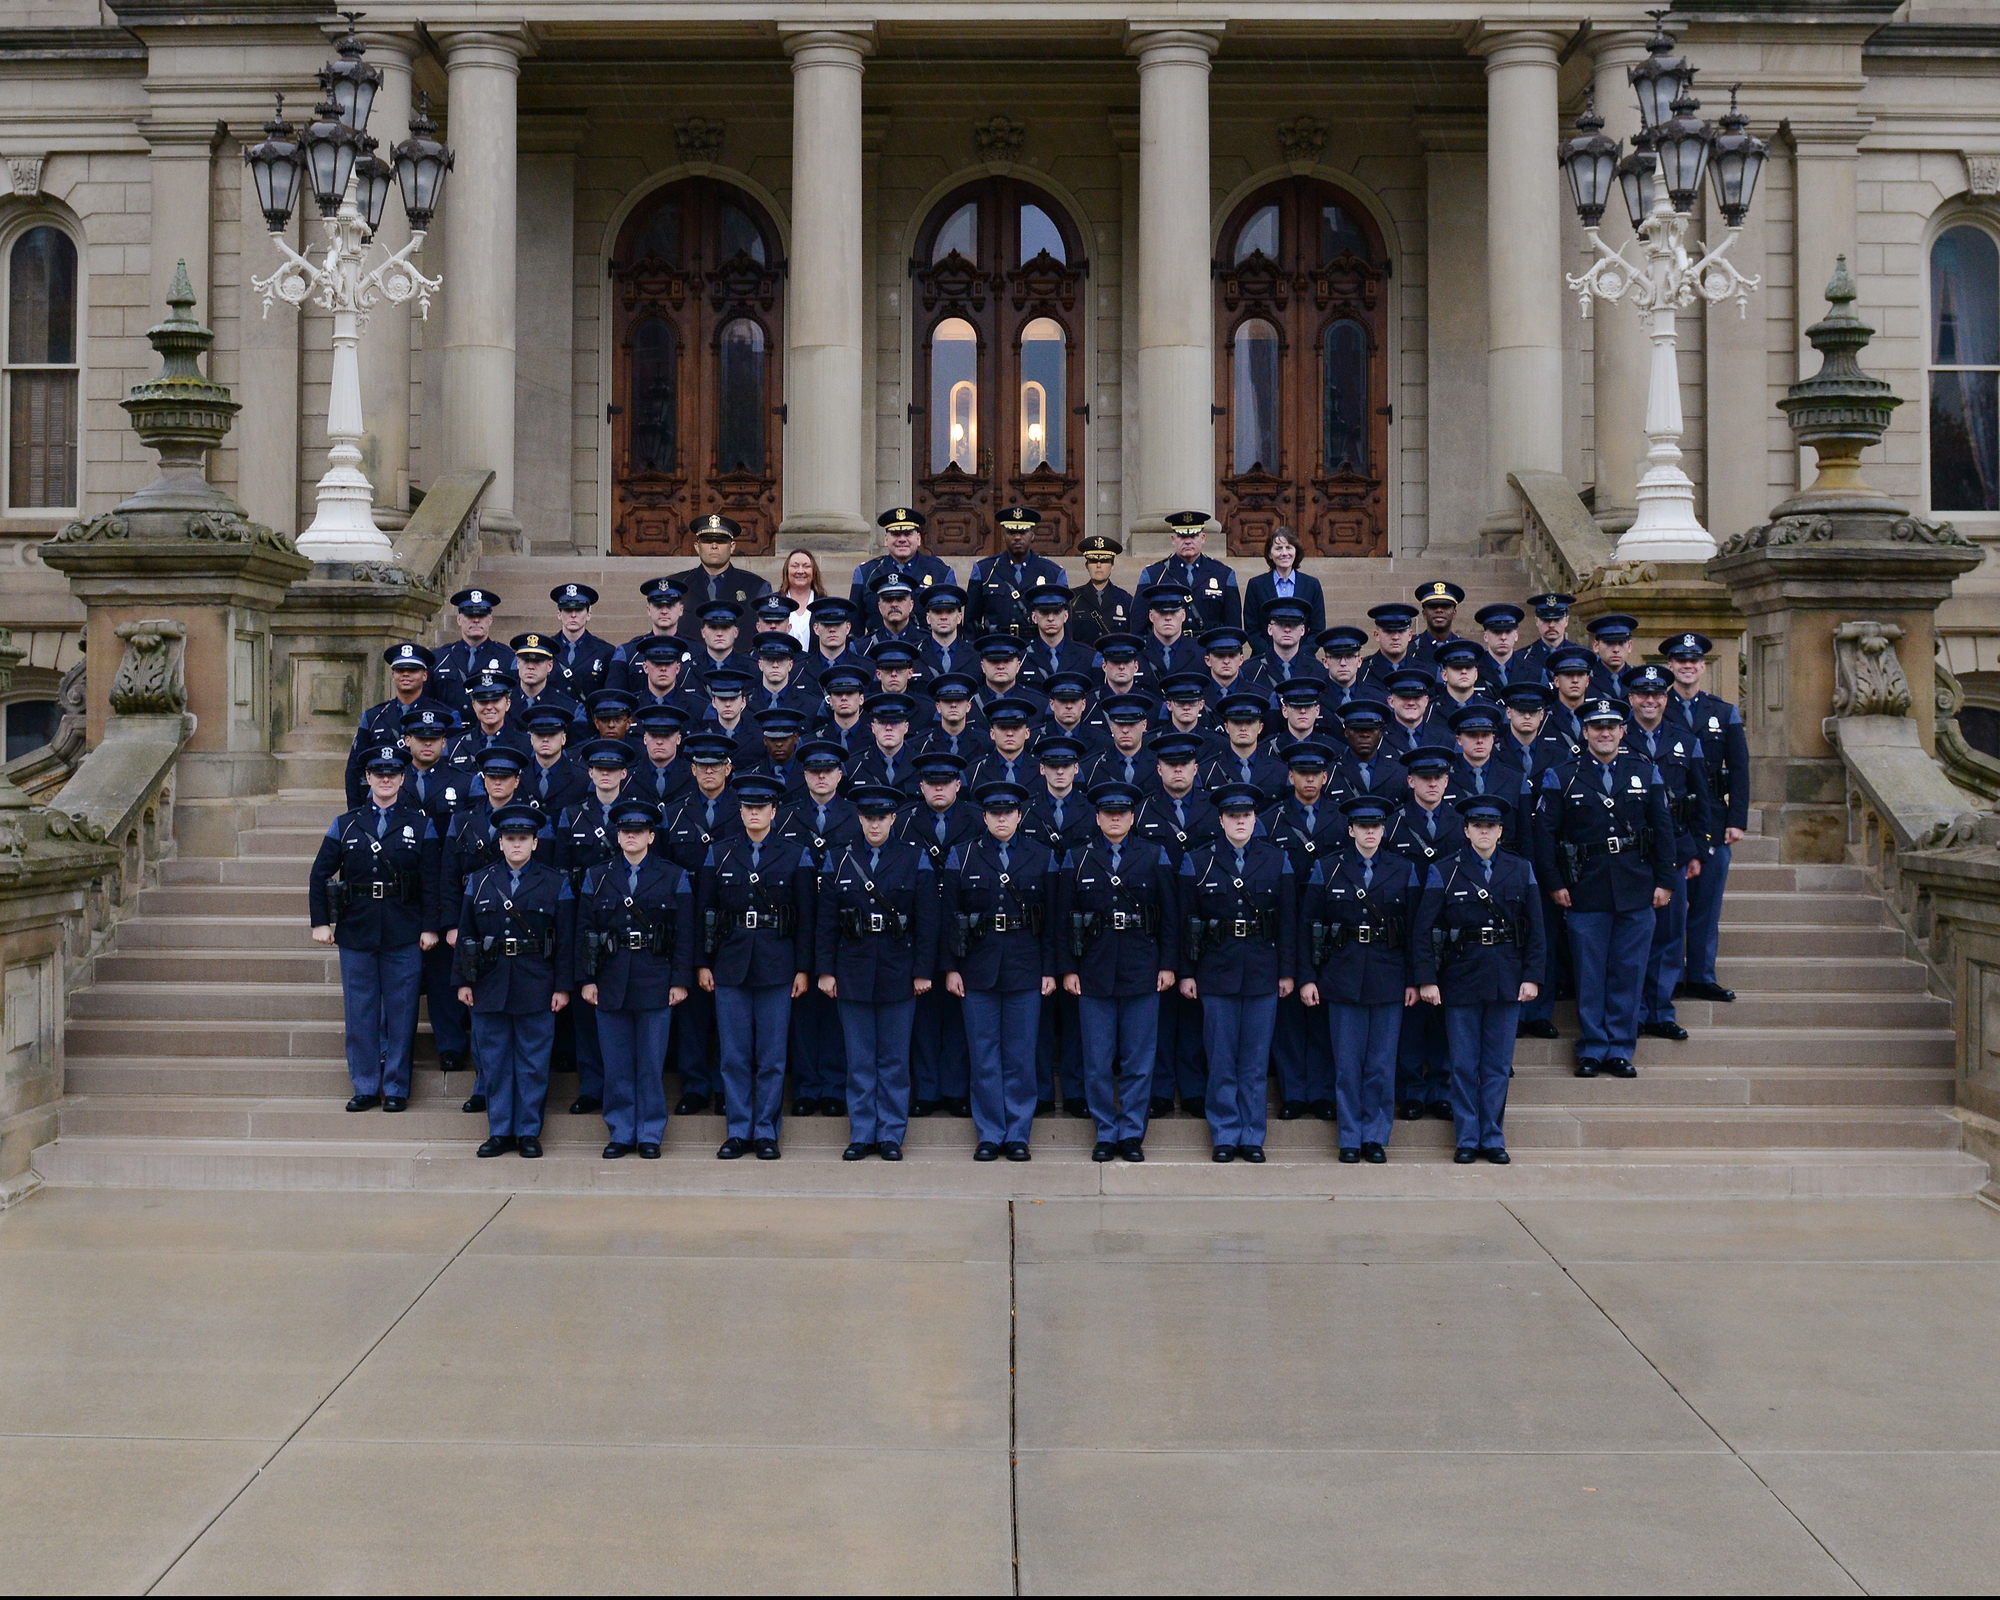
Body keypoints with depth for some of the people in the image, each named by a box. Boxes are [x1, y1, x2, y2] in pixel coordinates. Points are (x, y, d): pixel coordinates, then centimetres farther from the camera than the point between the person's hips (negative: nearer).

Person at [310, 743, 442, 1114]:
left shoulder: (421, 826, 4)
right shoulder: (345, 825, 8)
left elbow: (431, 882, 1)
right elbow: (319, 876, 9)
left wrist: (430, 927, -6)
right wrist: (320, 922, 1)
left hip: (404, 936, -1)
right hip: (355, 932, 2)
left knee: (401, 1013, 2)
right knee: (360, 1013, 5)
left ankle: (396, 1088, 12)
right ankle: (365, 1088, 15)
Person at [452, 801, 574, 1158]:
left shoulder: (555, 884, 2)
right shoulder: (480, 882, 8)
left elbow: (566, 940, 1)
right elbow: (465, 934, 10)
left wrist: (562, 986, -4)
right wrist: (463, 981, 4)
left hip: (536, 988, -2)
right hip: (489, 986, 2)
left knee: (533, 1062, 3)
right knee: (494, 1062, 6)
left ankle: (528, 1132, 12)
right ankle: (499, 1131, 15)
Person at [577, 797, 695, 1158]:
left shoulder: (674, 878, 5)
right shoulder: (597, 877, 10)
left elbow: (685, 934, 3)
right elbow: (584, 931, 8)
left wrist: (681, 980, -4)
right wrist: (587, 978, 0)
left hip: (655, 983, -2)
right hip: (610, 982, 2)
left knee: (651, 1065, 1)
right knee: (616, 1066, 5)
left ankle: (650, 1135, 10)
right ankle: (620, 1133, 14)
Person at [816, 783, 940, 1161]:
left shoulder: (915, 858, 2)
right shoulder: (838, 858, 5)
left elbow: (927, 921, 1)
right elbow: (826, 921, 6)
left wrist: (923, 971, -3)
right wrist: (825, 970, 1)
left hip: (898, 972, -1)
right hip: (852, 971, 1)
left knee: (895, 1059, 4)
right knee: (859, 1060, 6)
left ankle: (891, 1135, 13)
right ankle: (861, 1135, 14)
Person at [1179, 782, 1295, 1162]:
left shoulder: (1277, 860, 6)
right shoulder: (1198, 862, 3)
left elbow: (1288, 920, 6)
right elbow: (1187, 922, 3)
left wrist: (1287, 971, 2)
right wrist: (1186, 973, -1)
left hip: (1263, 972, 1)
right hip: (1217, 971, -1)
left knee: (1256, 1060, 5)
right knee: (1221, 1060, 3)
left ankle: (1252, 1137, 14)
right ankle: (1224, 1137, 12)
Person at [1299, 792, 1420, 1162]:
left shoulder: (1404, 871, 7)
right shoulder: (1327, 869, 4)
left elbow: (1414, 929, 6)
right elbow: (1307, 926, 4)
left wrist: (1413, 980, 1)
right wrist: (1306, 977, -2)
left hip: (1389, 979, 1)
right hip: (1343, 977, -1)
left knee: (1382, 1064, 4)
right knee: (1347, 1063, 1)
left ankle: (1376, 1137, 14)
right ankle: (1350, 1138, 11)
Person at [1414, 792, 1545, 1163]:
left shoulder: (1521, 871, 7)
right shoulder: (1444, 873, 1)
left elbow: (1535, 929, 6)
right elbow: (1425, 930, -3)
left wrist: (1532, 977, -2)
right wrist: (1426, 979, -10)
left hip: (1507, 979, 1)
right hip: (1461, 978, -1)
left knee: (1498, 1064, 6)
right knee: (1464, 1064, 3)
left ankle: (1493, 1139, 16)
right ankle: (1466, 1140, 13)